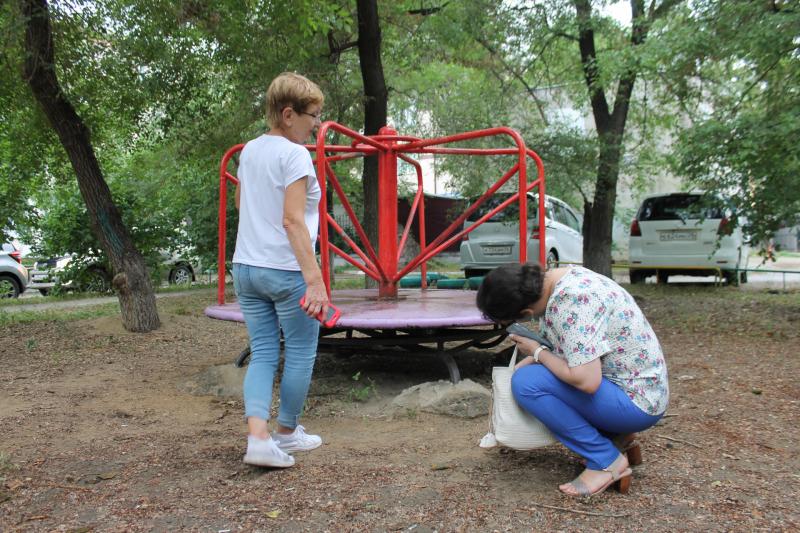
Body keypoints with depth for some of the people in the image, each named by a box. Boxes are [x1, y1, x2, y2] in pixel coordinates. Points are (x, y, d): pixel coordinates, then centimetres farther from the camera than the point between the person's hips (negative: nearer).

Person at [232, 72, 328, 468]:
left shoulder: (249, 150, 10)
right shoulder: (294, 154, -13)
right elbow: (292, 220, -22)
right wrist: (315, 280, -26)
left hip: (246, 268, 7)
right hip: (286, 271, -7)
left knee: (262, 353, 10)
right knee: (300, 354, 11)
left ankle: (258, 436, -2)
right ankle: (287, 433, 25)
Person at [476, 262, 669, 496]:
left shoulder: (572, 301, -28)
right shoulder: (558, 278, 1)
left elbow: (587, 381, -32)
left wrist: (536, 352, -17)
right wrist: (514, 370, 10)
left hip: (636, 403, -10)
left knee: (527, 382, -20)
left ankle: (607, 461, -7)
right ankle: (617, 438, 15)